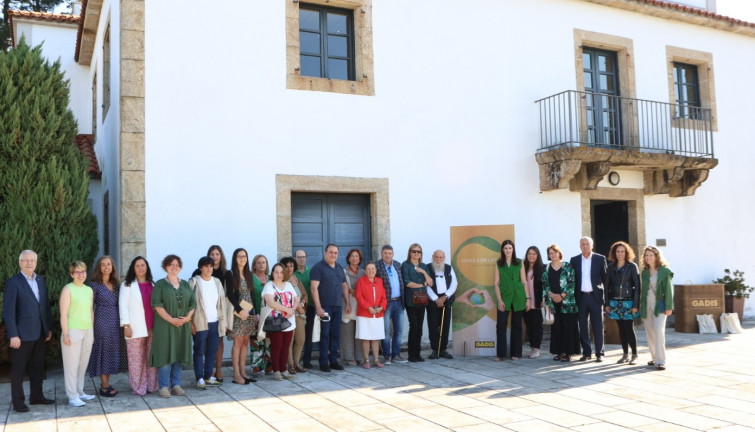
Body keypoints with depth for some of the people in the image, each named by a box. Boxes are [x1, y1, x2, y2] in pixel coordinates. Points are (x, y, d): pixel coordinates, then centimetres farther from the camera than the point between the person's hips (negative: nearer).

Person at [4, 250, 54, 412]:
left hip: (39, 332, 6)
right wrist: (13, 335, -18)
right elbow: (8, 310, -13)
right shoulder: (13, 282, -9)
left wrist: (49, 328, 9)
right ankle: (18, 401, 13)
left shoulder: (40, 280, 10)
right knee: (18, 369, 5)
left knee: (38, 366, 13)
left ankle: (36, 396, 24)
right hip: (22, 333, -6)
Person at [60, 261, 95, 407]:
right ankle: (72, 396, 3)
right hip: (73, 331, -6)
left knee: (83, 363, 9)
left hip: (87, 331, 6)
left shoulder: (89, 290, 13)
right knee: (72, 364, -1)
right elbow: (63, 314, -9)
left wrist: (93, 331, 15)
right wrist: (65, 333, -14)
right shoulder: (68, 289, -5)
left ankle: (80, 392, 19)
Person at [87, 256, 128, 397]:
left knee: (113, 351, 8)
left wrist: (123, 322, 5)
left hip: (116, 321, 5)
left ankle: (105, 383, 17)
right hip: (102, 321, -5)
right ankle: (105, 386, 5)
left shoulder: (116, 284, 11)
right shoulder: (94, 284, -4)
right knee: (103, 351, -1)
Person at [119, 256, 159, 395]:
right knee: (137, 359, -1)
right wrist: (126, 325, -11)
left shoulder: (152, 284, 15)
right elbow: (123, 305, -3)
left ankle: (152, 385, 14)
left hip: (152, 327, 4)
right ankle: (138, 387, 7)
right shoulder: (127, 285, 3)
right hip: (136, 328, -3)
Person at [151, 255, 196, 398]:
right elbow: (157, 305, -9)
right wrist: (171, 319, -17)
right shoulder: (160, 284, 0)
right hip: (165, 325, -4)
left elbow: (193, 303, 9)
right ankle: (164, 386, 5)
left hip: (183, 326, 4)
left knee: (180, 354, 6)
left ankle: (176, 384, 16)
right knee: (165, 354, -3)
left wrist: (187, 317, -8)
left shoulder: (185, 284, 13)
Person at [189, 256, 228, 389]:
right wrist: (190, 322, -11)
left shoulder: (217, 282, 9)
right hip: (200, 323, -4)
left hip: (215, 323, 5)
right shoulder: (194, 282, -5)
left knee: (212, 351, 9)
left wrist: (223, 321, 7)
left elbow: (222, 302, 11)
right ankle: (200, 378, 7)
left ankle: (208, 376, 18)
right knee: (199, 351, 2)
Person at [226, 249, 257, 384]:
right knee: (238, 342, -6)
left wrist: (256, 311, 8)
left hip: (249, 312, 6)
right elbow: (230, 295, -11)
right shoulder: (230, 274, -4)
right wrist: (240, 310, -17)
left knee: (245, 342, 6)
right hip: (238, 312, -6)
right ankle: (236, 374, -3)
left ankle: (243, 372, 11)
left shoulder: (249, 274, 13)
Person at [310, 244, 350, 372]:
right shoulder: (318, 267, -6)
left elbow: (344, 286, 20)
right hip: (324, 307, -6)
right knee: (325, 334, -2)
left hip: (337, 306, 6)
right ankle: (323, 362, 6)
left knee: (336, 334, 9)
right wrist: (318, 307, -18)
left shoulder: (339, 268, 15)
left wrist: (347, 303, 13)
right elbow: (314, 288, -13)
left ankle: (333, 360, 17)